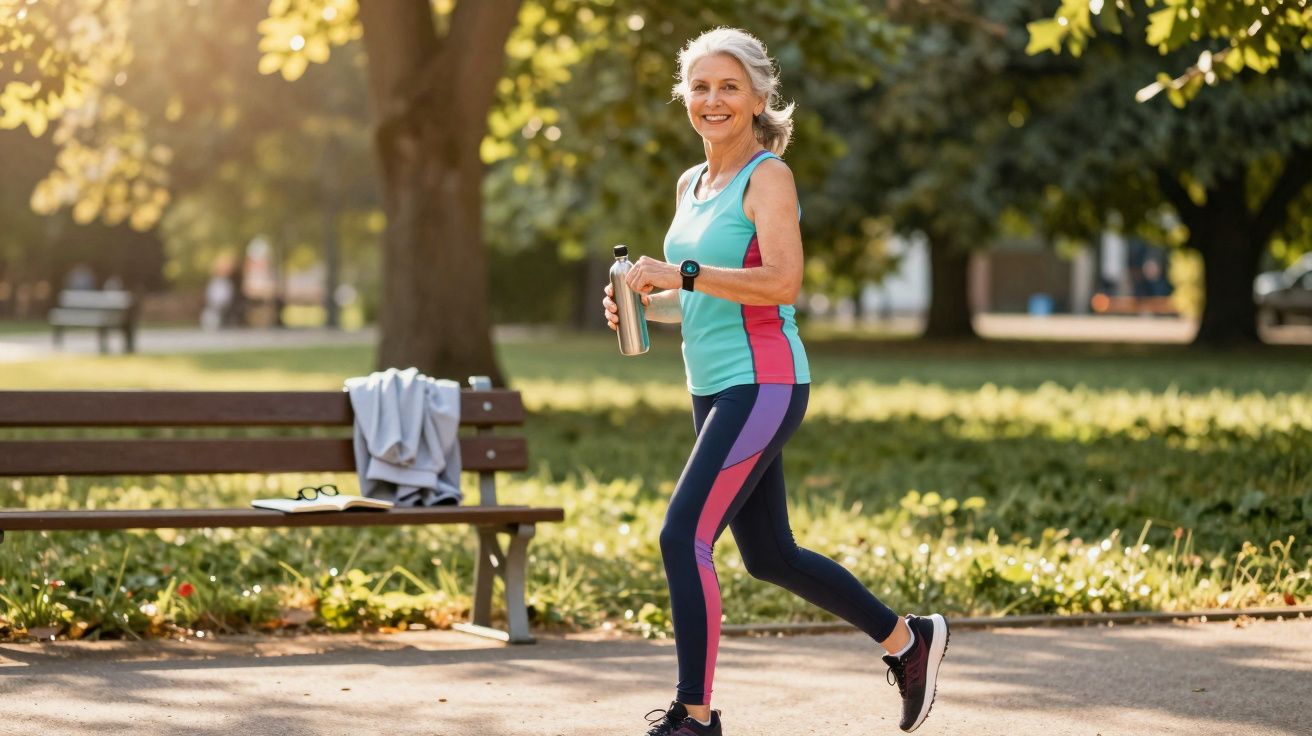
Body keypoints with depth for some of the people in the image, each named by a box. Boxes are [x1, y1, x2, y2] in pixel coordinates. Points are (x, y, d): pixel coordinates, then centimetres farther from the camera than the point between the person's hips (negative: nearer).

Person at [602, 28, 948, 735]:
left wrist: (681, 273, -25)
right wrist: (643, 303, 5)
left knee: (683, 536, -15)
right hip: (713, 387, 9)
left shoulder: (767, 176, -10)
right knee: (770, 555, 15)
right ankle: (909, 639, 31)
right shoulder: (692, 184, 14)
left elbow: (782, 282, -23)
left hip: (761, 383, -9)